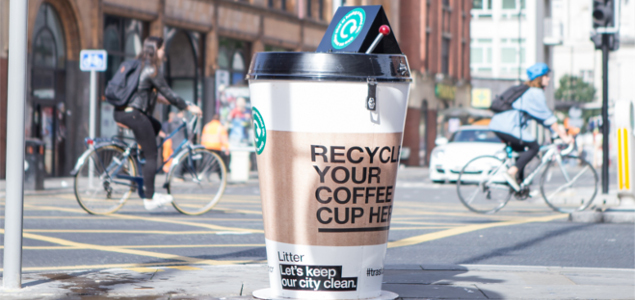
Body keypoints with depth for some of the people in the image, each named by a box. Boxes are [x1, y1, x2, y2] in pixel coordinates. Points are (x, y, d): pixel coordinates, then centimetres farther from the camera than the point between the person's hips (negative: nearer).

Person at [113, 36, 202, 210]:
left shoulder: (138, 65, 19)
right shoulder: (152, 70, -8)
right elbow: (168, 94, -8)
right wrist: (188, 107, 1)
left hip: (120, 112, 9)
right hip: (133, 114, -9)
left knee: (157, 126, 29)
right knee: (151, 156, -3)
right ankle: (149, 199, -3)